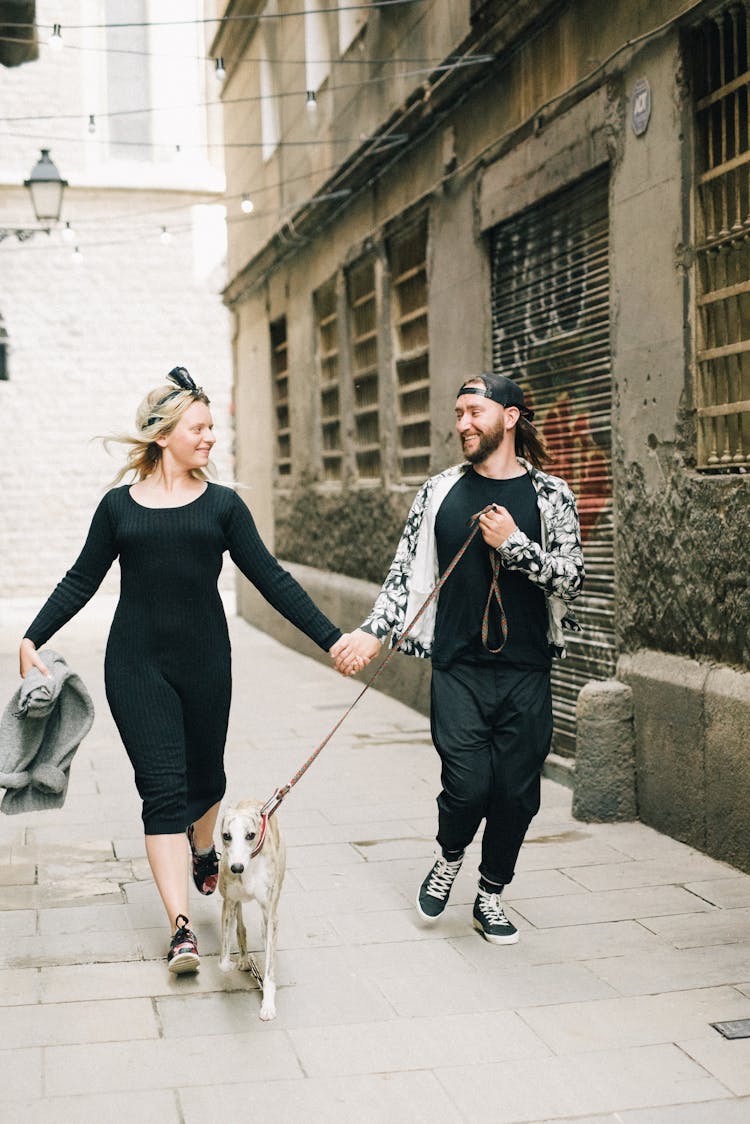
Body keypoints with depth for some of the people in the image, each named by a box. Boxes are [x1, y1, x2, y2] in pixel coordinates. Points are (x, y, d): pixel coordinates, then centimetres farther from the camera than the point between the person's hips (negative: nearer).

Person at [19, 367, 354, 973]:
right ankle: (182, 927, -6)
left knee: (204, 777, 15)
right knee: (163, 789, -7)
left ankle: (203, 851, 48)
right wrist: (33, 638, 6)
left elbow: (272, 580, 2)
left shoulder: (222, 504, 3)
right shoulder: (119, 506, 4)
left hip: (205, 661, 1)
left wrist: (332, 639, -2)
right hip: (137, 666, -1)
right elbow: (81, 581, 12)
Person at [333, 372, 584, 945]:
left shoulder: (551, 496, 3)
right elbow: (406, 571, 6)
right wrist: (373, 631, -5)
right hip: (458, 668, 0)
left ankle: (491, 895, 27)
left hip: (526, 671, 0)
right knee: (467, 786, -9)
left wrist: (514, 544, -14)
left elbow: (572, 576, -3)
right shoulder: (440, 493, 6)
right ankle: (449, 859, 24)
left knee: (517, 792, 4)